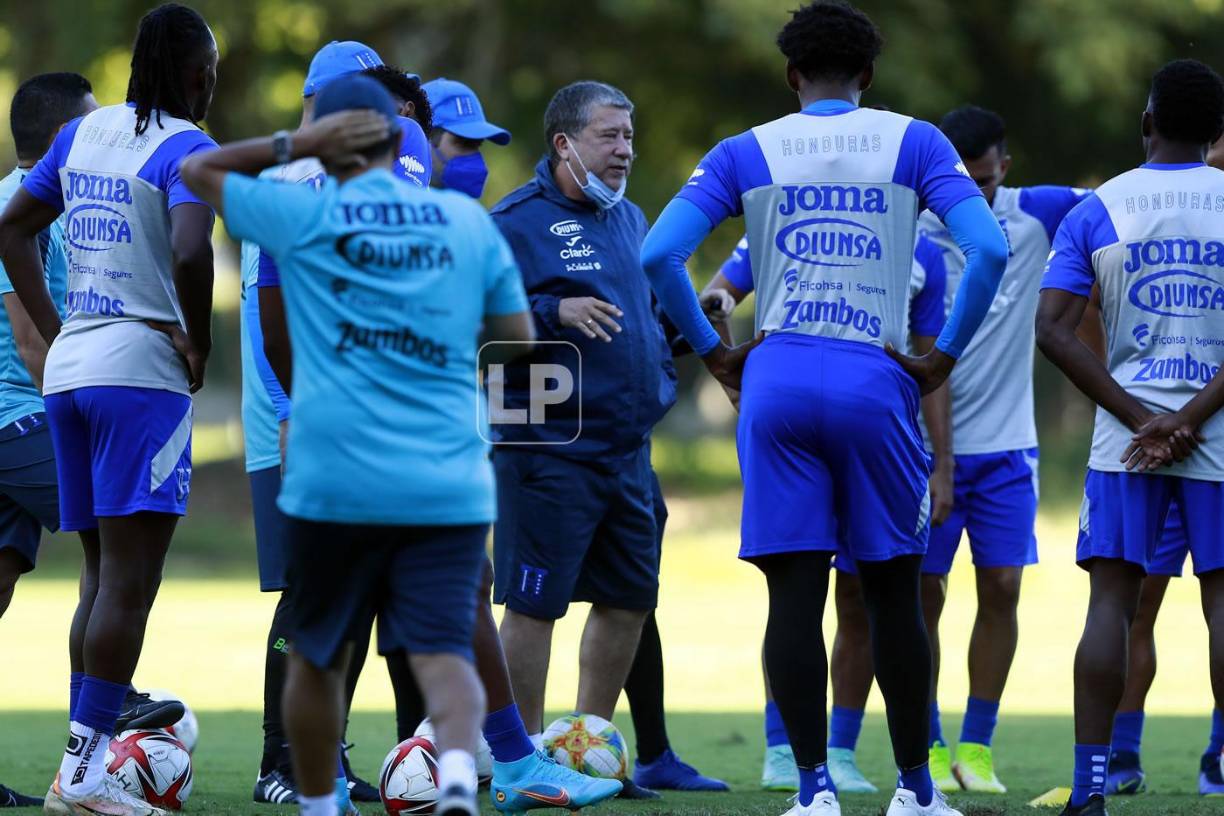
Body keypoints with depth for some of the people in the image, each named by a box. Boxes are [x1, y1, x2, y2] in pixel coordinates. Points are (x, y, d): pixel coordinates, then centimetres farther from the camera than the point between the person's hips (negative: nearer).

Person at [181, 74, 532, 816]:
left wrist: (293, 145, 9)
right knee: (444, 653, -8)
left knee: (318, 657, 16)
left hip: (333, 484, -1)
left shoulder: (301, 216, 2)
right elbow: (519, 342, 13)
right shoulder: (468, 219, 8)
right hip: (449, 488, 1)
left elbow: (196, 170, 16)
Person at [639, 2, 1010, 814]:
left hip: (777, 379, 1)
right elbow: (989, 250, -7)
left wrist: (713, 351, 7)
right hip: (875, 382, 0)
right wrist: (945, 358, 1)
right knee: (894, 592, 10)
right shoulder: (912, 143, 7)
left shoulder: (745, 154, 9)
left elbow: (659, 255, -2)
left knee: (795, 595, 0)